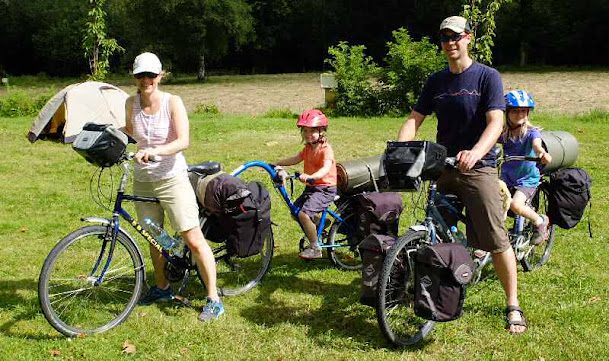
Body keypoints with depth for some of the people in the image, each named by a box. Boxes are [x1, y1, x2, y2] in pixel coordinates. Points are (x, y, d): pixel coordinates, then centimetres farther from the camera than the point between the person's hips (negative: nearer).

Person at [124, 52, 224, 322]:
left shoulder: (172, 102, -11)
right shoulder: (131, 104, 1)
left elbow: (183, 141, -22)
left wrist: (154, 151, -35)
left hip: (172, 179, -5)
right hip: (143, 181, 5)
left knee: (193, 239, -7)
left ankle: (214, 300, 1)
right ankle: (162, 288, 38)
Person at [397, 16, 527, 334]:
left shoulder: (487, 77, -4)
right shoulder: (436, 81, 10)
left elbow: (496, 122, -15)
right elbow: (414, 119, 5)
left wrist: (475, 152, -35)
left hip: (478, 168, -5)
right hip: (443, 168, 5)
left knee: (496, 240, -8)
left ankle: (513, 307, 4)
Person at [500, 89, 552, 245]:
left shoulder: (531, 132, -12)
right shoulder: (503, 133, -1)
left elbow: (537, 145, -32)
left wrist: (543, 154, -56)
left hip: (527, 179, -4)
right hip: (506, 178, 4)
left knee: (516, 205, -28)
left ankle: (540, 221, 1)